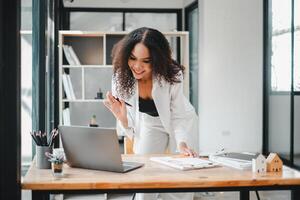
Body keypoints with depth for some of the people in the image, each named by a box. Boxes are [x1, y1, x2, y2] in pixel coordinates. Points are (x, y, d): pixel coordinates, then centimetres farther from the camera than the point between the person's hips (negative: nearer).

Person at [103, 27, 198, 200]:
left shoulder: (172, 76, -32)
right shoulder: (121, 78, -25)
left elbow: (178, 118, -21)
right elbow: (130, 128, -18)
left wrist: (182, 144, -37)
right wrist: (121, 116, -39)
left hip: (182, 125, -2)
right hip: (150, 125, 2)